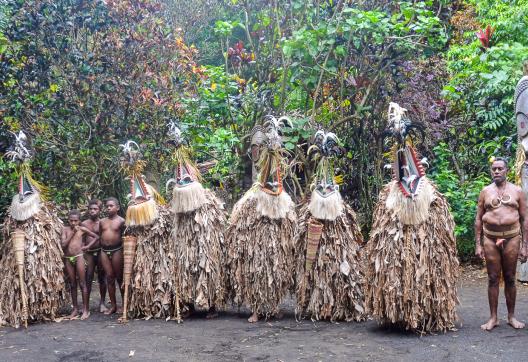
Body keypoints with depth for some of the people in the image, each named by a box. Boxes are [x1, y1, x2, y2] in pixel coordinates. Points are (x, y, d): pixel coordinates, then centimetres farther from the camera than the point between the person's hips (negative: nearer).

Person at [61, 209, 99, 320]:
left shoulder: (82, 229, 0)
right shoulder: (65, 229, 1)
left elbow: (96, 237, 8)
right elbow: (63, 244, -9)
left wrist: (88, 246, -1)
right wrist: (72, 232, -11)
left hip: (78, 257, -2)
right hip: (68, 259, 2)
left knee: (82, 284, -1)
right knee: (72, 284, 9)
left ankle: (86, 309, 2)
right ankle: (75, 308, 18)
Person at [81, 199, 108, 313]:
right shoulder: (84, 224, 8)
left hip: (100, 252, -1)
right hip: (88, 253, 1)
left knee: (102, 278, 5)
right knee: (88, 278, -1)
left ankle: (102, 302, 15)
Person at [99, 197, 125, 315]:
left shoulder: (121, 221, -2)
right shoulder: (102, 222, 11)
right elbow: (99, 236, 15)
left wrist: (124, 250, -8)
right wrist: (100, 250, 8)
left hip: (116, 250, -4)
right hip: (104, 250, 4)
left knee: (119, 277, 1)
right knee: (109, 277, 5)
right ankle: (113, 305, 12)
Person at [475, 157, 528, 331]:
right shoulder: (486, 191, 6)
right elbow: (478, 219, 7)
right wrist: (478, 244, 1)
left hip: (511, 238, 0)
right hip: (490, 239, 1)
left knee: (510, 279, 6)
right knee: (493, 279, 3)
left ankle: (511, 317, 19)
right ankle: (493, 318, 11)